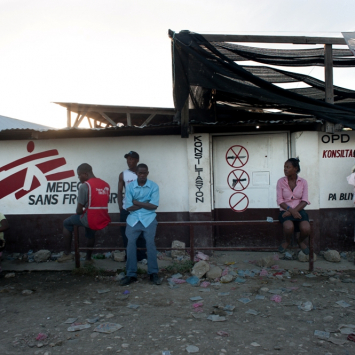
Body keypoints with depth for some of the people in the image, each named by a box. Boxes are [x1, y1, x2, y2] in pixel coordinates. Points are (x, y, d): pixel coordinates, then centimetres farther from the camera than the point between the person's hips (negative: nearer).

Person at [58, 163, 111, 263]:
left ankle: (67, 253, 18)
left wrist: (80, 214, 14)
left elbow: (79, 210, -9)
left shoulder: (85, 186, -11)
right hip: (104, 220, 7)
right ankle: (88, 258, 43)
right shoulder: (106, 185, 8)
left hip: (91, 220, -7)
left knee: (66, 223, 17)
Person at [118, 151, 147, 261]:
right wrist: (120, 208, -2)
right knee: (126, 235, 4)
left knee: (140, 234, 2)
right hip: (126, 209, 1)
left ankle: (142, 256, 11)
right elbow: (120, 192, 5)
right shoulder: (123, 175, 6)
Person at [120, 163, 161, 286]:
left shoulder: (154, 186, -1)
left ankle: (153, 273, -1)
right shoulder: (130, 186, 0)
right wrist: (146, 203, -7)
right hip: (133, 218, 1)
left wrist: (137, 202, -9)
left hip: (149, 218, -1)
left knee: (150, 242, -11)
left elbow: (154, 206, -9)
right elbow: (129, 207, -4)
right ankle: (131, 274, 0)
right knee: (131, 243, -8)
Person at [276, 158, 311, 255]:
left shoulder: (303, 182, 3)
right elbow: (280, 200, -4)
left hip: (299, 210, 1)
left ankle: (301, 241, 11)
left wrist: (293, 211, -17)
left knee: (306, 229, -28)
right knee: (289, 227, -34)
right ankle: (287, 241, 5)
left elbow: (304, 201, -3)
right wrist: (291, 210, -19)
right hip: (285, 210, -1)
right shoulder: (281, 181, -1)